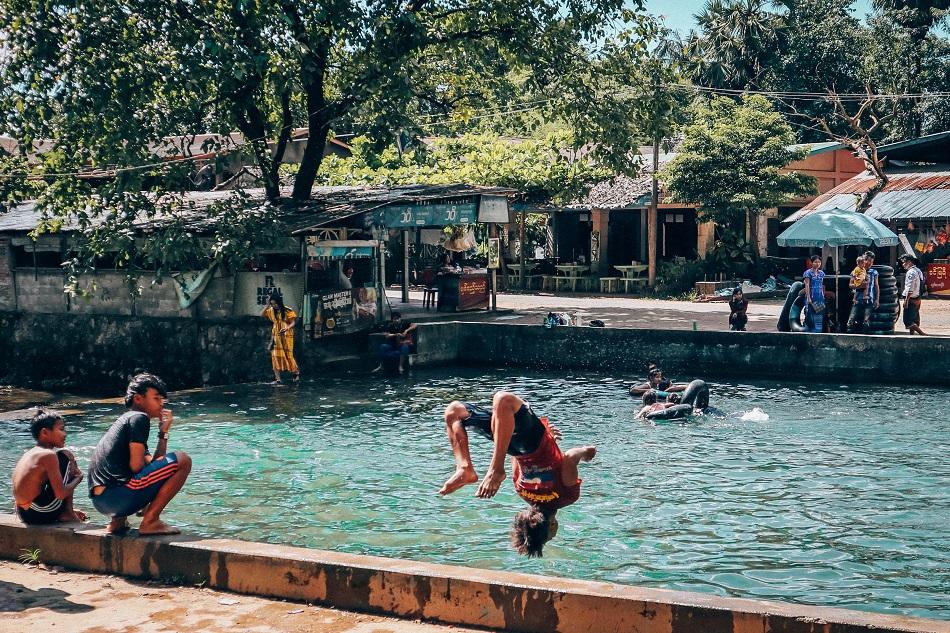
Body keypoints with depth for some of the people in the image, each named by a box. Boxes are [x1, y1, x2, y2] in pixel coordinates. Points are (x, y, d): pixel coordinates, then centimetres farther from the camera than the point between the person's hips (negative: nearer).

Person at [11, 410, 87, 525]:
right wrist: (77, 479, 3)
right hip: (41, 514, -9)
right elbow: (61, 494, -17)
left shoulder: (29, 454, 14)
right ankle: (68, 512, 3)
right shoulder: (48, 455, -14)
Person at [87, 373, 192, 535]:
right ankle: (150, 521, -9)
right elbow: (136, 465, -12)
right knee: (182, 460, -7)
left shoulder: (125, 419, 27)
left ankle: (118, 521, 15)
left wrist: (163, 433, 20)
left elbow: (153, 463, 26)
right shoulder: (139, 418, -2)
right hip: (118, 496, -10)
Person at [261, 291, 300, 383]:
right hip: (276, 336, 4)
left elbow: (293, 322, -10)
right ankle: (277, 378, -6)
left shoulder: (287, 311, -9)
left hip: (286, 336, -4)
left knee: (288, 355, 1)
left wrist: (287, 328, -29)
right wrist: (267, 306, -6)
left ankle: (296, 372, 25)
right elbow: (262, 315, 5)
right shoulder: (271, 311, 5)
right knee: (275, 356, -6)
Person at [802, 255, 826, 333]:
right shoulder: (808, 273, -2)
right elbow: (807, 285, -8)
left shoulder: (822, 273, 14)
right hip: (811, 297, -5)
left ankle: (818, 332, 8)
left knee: (819, 317, 4)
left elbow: (823, 286, 17)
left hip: (820, 297, 5)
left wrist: (824, 296, 12)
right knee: (810, 316, -5)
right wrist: (808, 297, -15)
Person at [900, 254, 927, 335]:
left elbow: (910, 288, -22)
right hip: (917, 299, 10)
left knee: (908, 321, -10)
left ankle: (922, 334, -14)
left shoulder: (911, 272, -17)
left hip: (911, 299, -10)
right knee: (914, 320, 15)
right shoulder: (918, 271, 13)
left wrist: (906, 300, -20)